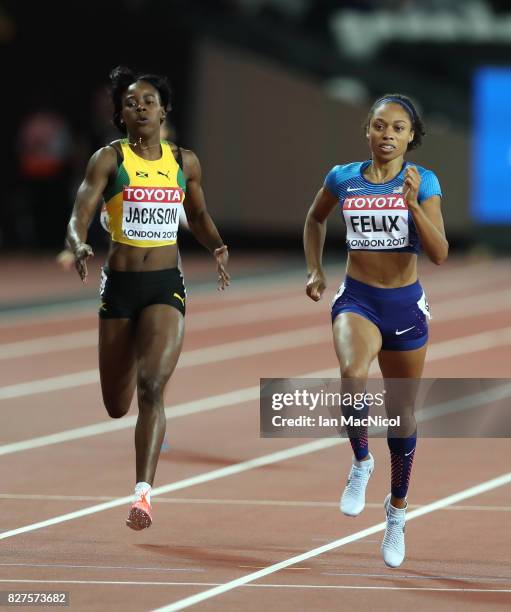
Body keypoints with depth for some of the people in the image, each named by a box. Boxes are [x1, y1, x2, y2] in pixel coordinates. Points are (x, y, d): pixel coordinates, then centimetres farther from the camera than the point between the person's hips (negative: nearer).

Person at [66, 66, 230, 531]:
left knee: (152, 387, -20)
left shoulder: (185, 162, 5)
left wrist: (218, 247, 0)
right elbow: (80, 213, -14)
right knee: (116, 405, 10)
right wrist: (79, 247, -36)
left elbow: (199, 216, 20)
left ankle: (144, 492, -24)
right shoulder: (109, 159, -4)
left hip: (166, 285, 0)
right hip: (120, 284, 0)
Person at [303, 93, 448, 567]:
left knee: (401, 413, 12)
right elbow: (315, 220, 20)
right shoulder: (343, 178, -1)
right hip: (356, 300, 0)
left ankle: (397, 511, 32)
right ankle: (361, 463, -9)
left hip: (405, 305, 0)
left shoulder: (423, 182, -6)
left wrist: (413, 205, -27)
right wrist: (314, 270, 10)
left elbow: (440, 253, -16)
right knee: (353, 374, -33)